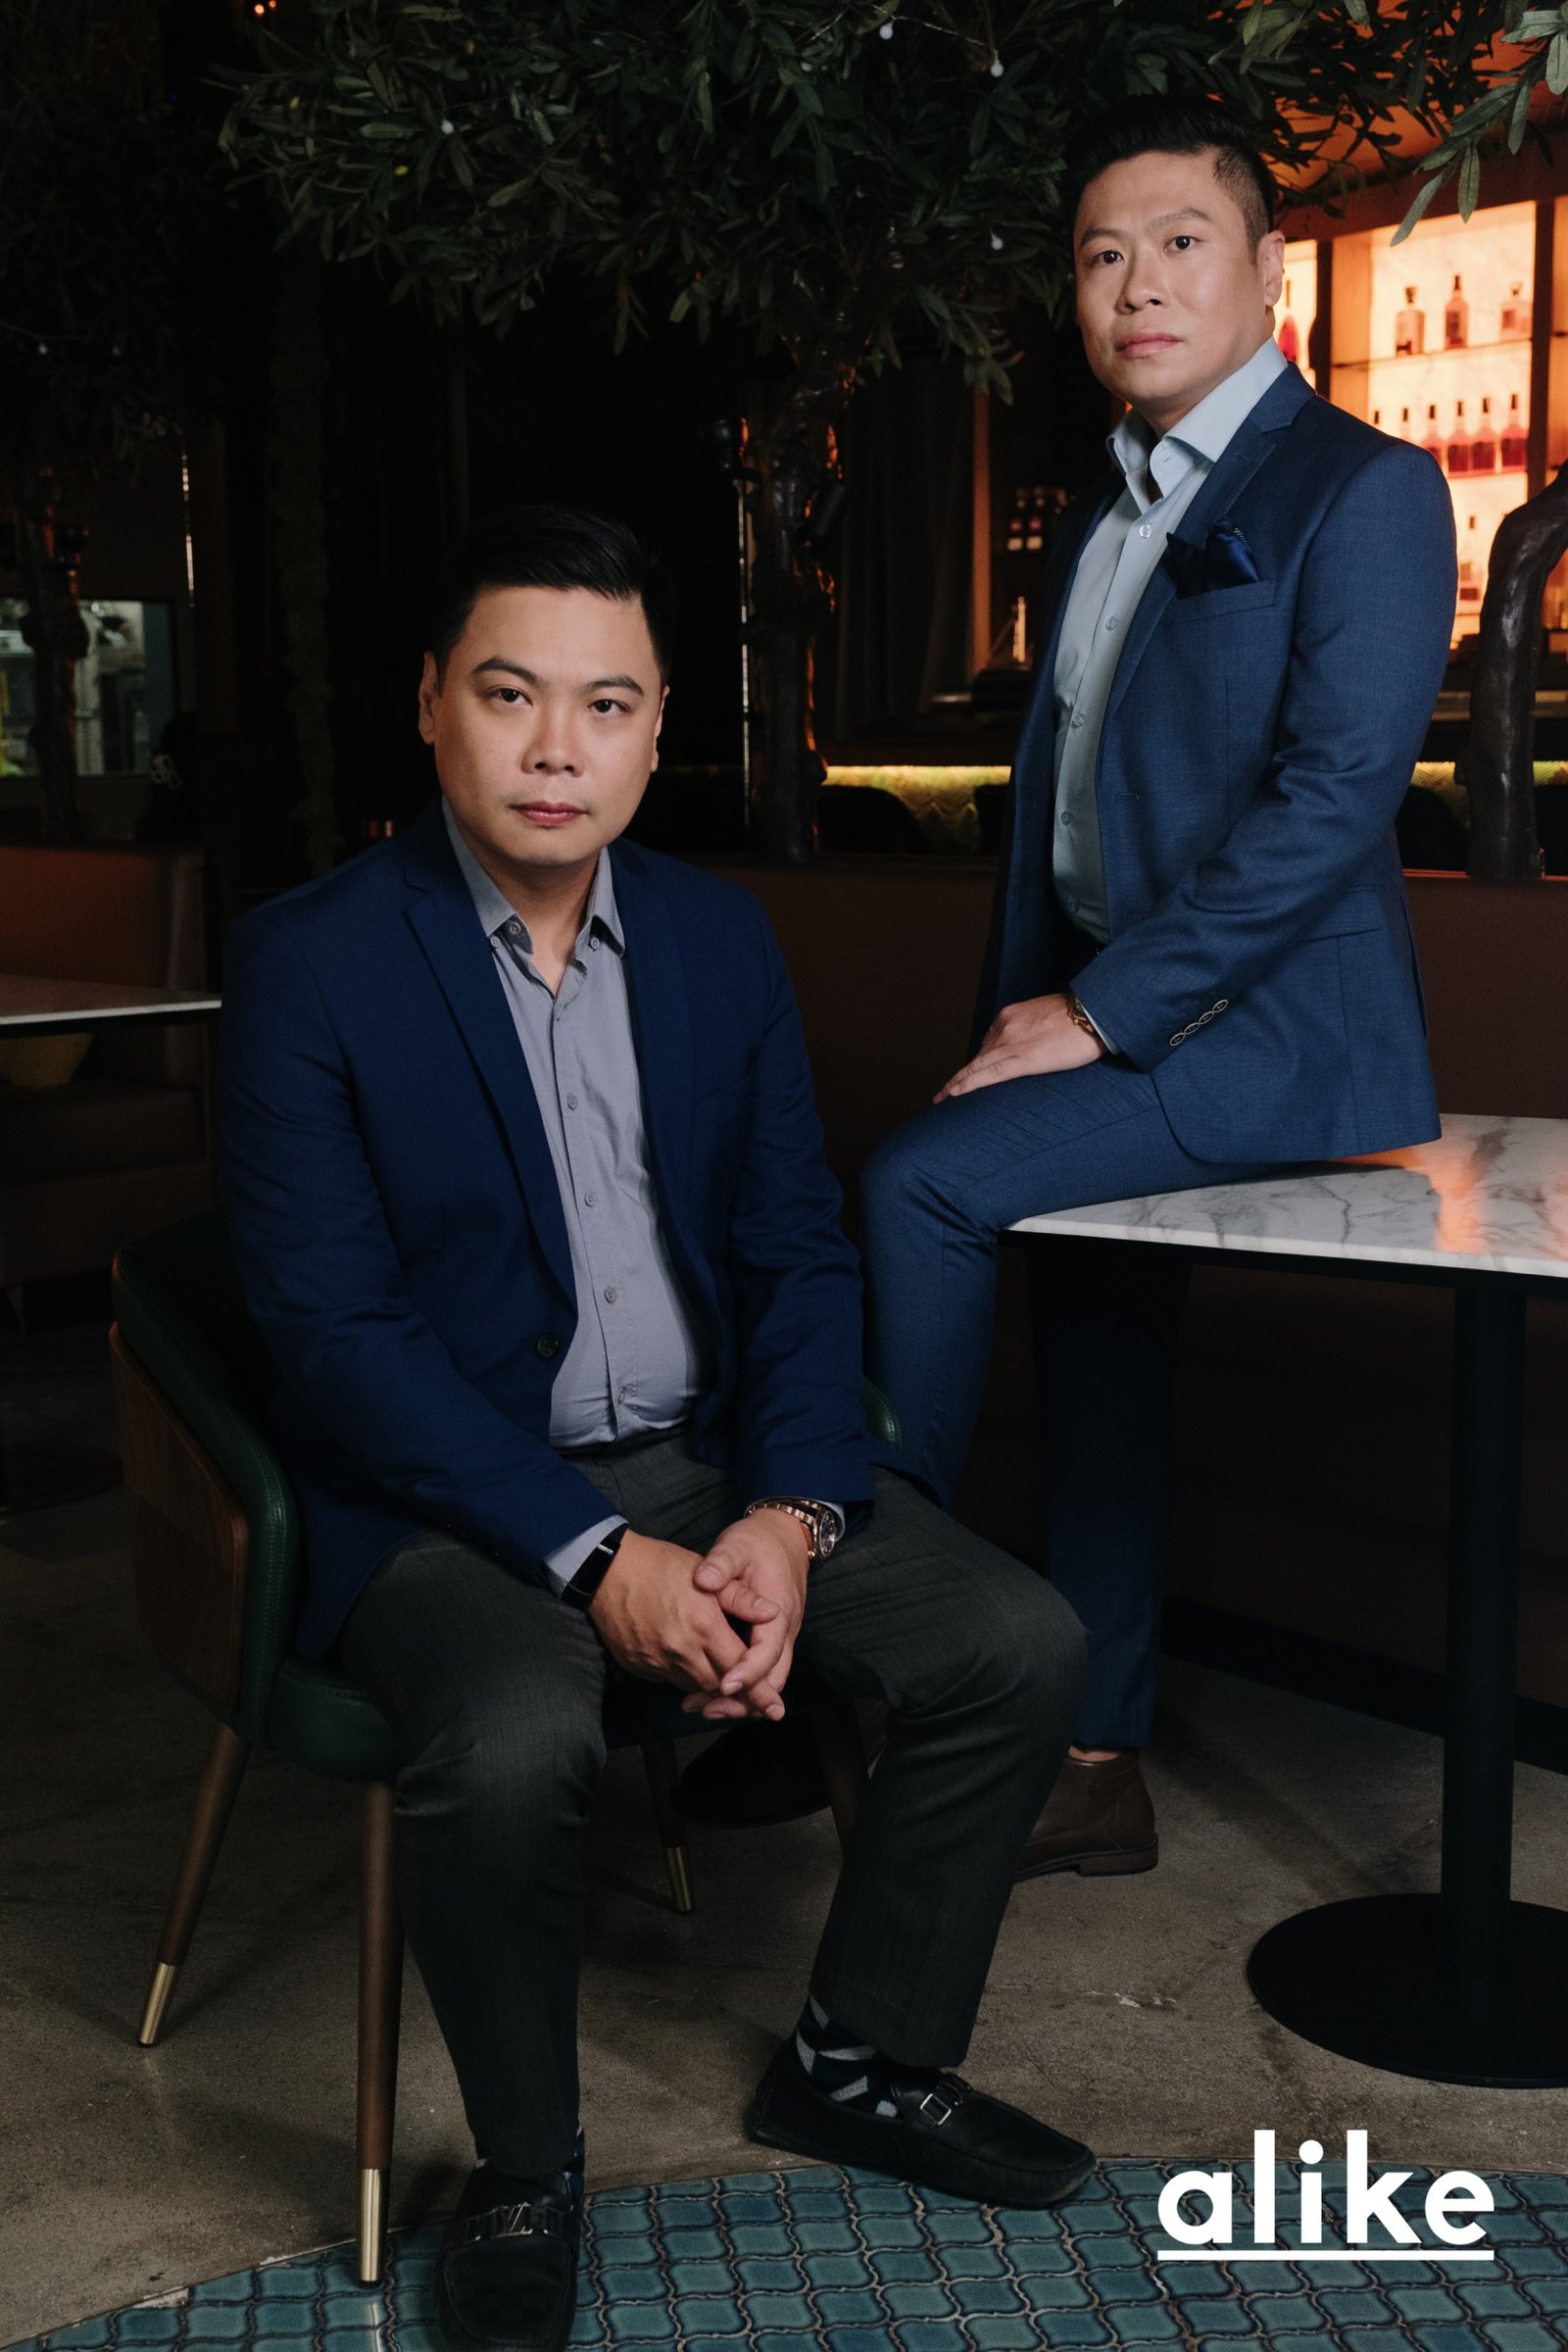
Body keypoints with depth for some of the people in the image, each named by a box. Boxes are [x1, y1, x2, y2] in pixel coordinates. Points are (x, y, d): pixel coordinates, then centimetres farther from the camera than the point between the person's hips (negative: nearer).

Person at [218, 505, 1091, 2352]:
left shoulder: (719, 934, 6)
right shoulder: (311, 960, -10)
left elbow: (799, 1252, 6)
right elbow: (333, 1328, -16)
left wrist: (789, 1514, -11)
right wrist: (595, 1558, -24)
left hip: (708, 1456, 5)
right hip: (446, 1491, -5)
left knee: (1021, 1645, -9)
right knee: (515, 1743, -34)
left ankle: (859, 2058, 14)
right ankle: (523, 2174, -3)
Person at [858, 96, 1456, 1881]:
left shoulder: (1361, 492, -8)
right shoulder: (1095, 525, 17)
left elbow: (1331, 798, -18)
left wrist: (1096, 1013, -20)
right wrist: (1017, 1019, 5)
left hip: (1273, 1033, -8)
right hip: (1118, 1031, 8)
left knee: (920, 1184, -22)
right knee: (1096, 1383, 8)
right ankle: (1094, 1768, 20)